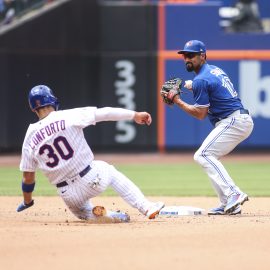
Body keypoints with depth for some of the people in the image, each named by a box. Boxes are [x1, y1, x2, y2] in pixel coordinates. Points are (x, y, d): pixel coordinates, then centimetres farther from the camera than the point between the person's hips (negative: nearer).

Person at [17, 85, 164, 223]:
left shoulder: (30, 138, -1)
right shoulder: (68, 116, -9)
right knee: (109, 170, 32)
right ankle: (147, 207, 20)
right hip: (92, 180, -2)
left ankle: (96, 214, -3)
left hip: (68, 195, 2)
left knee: (82, 211, 34)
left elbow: (28, 177, 3)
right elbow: (104, 113, -11)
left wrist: (27, 202, 19)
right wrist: (134, 115, -5)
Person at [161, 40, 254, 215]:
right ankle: (228, 205, 8)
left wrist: (178, 101, -1)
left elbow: (200, 114, -9)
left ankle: (234, 194, -28)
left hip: (233, 121, -10)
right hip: (244, 121, 10)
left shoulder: (201, 80, -11)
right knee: (209, 157, 15)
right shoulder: (215, 70, 18)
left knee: (203, 155, -15)